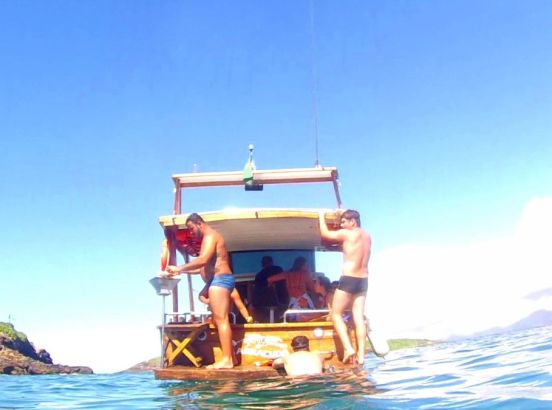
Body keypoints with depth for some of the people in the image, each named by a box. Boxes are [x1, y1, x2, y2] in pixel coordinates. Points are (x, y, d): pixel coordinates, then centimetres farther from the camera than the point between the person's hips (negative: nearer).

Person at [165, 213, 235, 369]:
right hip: (219, 280, 11)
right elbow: (206, 266, 22)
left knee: (221, 320, -13)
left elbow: (203, 260, -23)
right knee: (221, 320, 9)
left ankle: (227, 359, -14)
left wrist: (180, 268, -20)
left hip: (219, 280, -11)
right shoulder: (209, 238, 24)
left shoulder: (210, 236, -8)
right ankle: (230, 357, 11)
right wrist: (183, 271, 16)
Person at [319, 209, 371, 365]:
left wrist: (321, 216, 13)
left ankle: (348, 348, -9)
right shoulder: (367, 236, 12)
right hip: (363, 280, 7)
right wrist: (344, 214, 30)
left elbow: (325, 234, -1)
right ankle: (361, 355, 1)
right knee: (359, 317, 5)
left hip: (349, 279, -7)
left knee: (336, 314, 4)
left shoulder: (347, 234, -10)